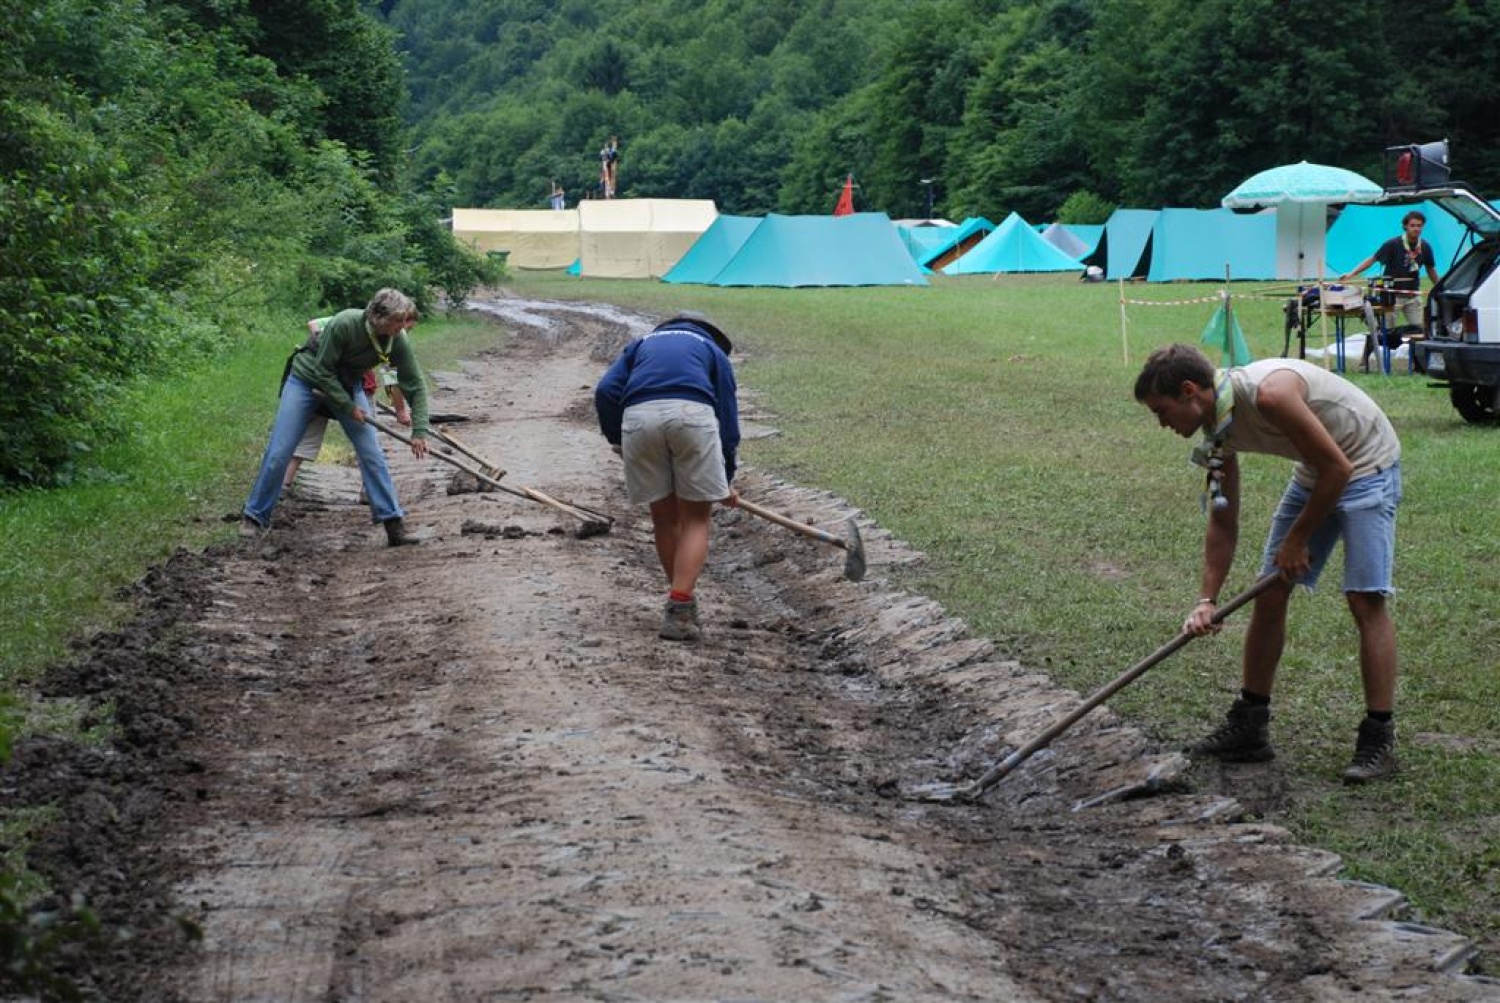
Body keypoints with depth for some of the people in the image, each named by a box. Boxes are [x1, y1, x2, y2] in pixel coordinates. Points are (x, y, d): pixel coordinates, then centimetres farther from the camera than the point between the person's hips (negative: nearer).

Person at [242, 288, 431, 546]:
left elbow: (415, 385, -13)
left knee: (372, 454, -8)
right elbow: (323, 370, -25)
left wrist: (419, 431, -20)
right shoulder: (344, 324, -34)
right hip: (307, 379, -4)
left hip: (347, 386, 4)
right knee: (278, 453, -5)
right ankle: (255, 517, 11)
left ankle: (393, 523, -4)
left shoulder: (398, 341, -21)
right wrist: (349, 407, -22)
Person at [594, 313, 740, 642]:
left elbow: (605, 391, 17)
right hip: (693, 413, -2)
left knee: (664, 517, 17)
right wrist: (726, 481, 36)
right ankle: (679, 611, -4)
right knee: (695, 519, 8)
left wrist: (617, 440, 29)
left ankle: (682, 603, 26)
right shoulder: (713, 350, 31)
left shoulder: (641, 344, 35)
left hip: (638, 415, 2)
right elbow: (728, 416, 26)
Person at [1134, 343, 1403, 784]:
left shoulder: (1267, 393, -33)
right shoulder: (1217, 425, -6)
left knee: (1366, 598, -15)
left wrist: (1298, 538, -15)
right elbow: (1222, 522, 1)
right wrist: (1206, 600, -5)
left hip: (1366, 465, -8)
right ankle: (1249, 727, 14)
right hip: (1314, 473, 8)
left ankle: (1379, 739, -9)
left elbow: (1337, 468, -26)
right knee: (1270, 592, 5)